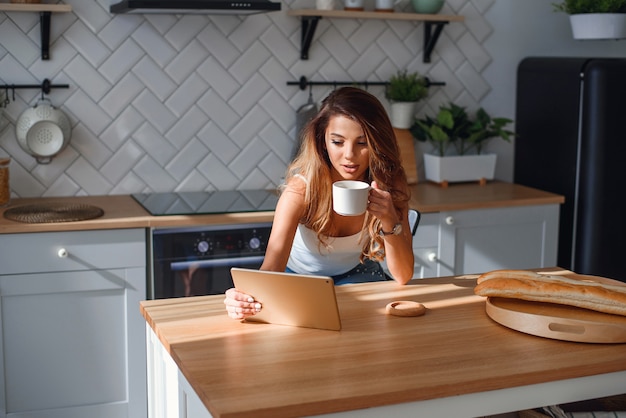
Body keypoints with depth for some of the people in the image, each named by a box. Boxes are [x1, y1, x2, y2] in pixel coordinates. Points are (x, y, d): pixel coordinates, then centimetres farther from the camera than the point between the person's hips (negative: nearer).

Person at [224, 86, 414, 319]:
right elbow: (272, 267, -40)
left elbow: (403, 276, -24)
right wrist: (246, 298, -63)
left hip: (357, 276, 0)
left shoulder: (390, 185, -23)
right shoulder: (301, 189, -31)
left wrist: (390, 221, -42)